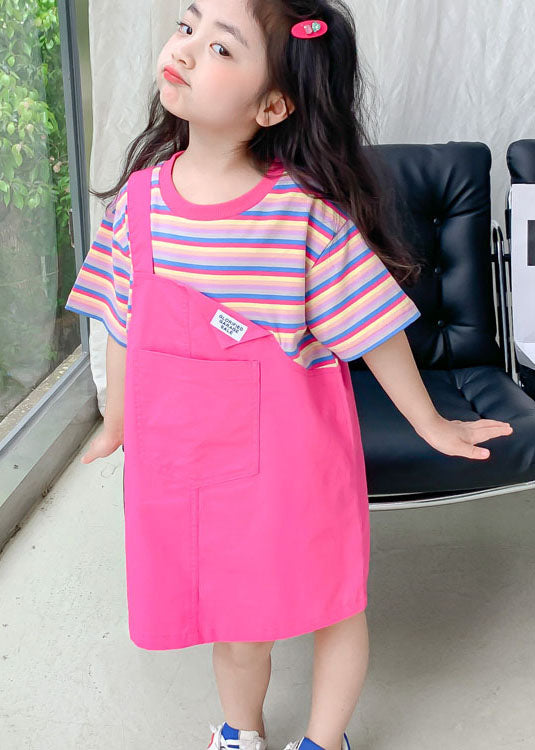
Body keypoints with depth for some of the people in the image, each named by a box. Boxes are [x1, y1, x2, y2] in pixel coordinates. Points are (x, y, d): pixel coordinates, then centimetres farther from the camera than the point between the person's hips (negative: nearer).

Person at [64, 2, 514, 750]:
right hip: (184, 452, 3)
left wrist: (431, 424, 1)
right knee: (233, 620, 20)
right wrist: (117, 423, 17)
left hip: (290, 450, -2)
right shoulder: (138, 198, -4)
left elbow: (373, 328, -8)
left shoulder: (307, 211, -16)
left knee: (332, 603, 15)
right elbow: (123, 326, 7)